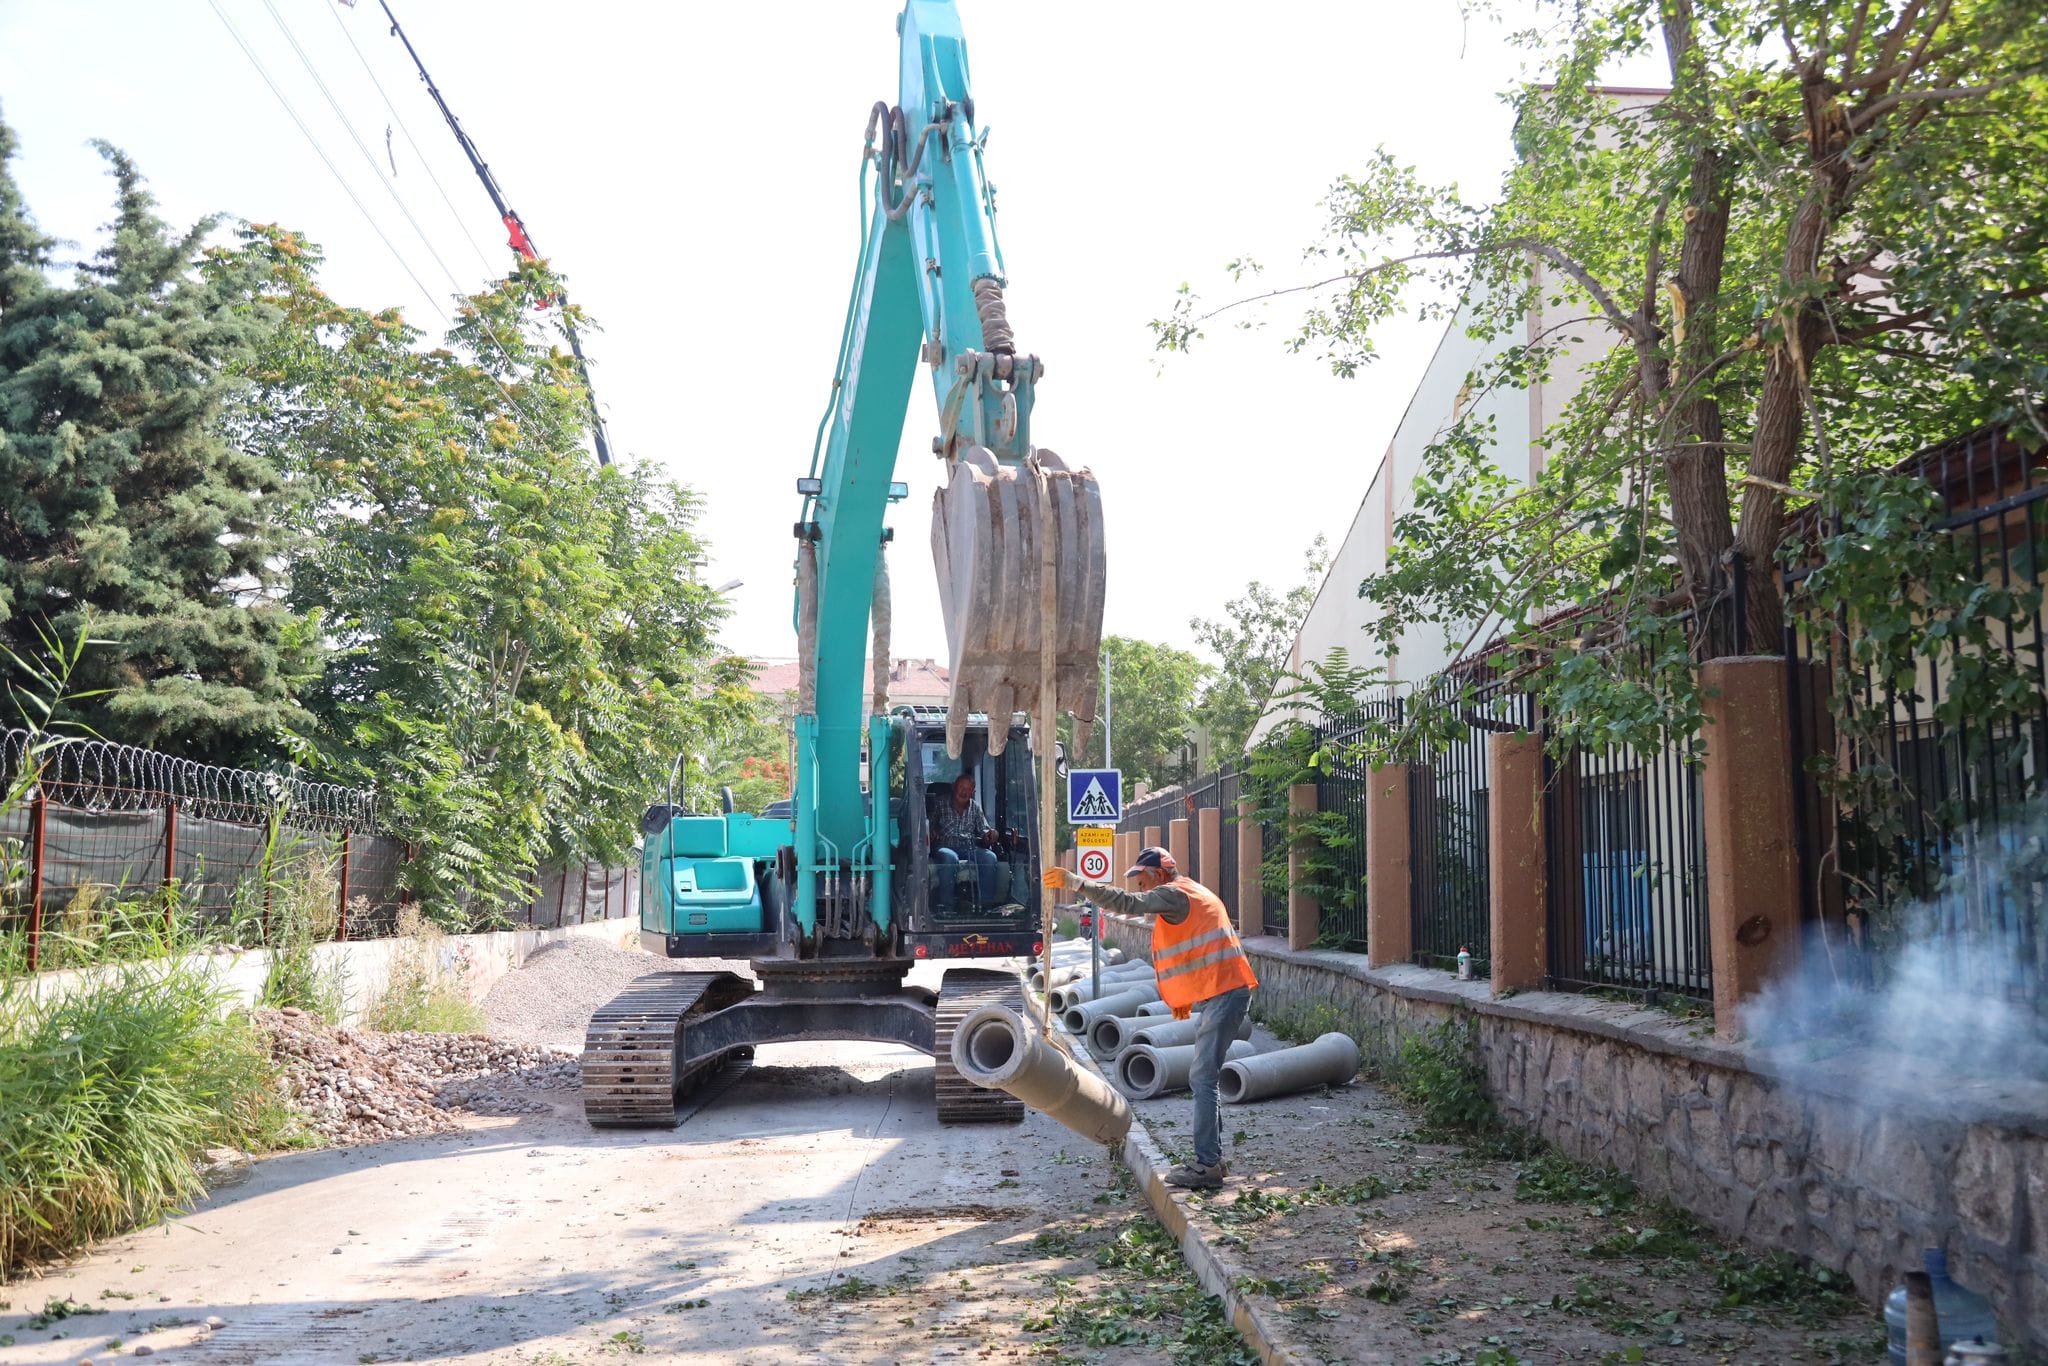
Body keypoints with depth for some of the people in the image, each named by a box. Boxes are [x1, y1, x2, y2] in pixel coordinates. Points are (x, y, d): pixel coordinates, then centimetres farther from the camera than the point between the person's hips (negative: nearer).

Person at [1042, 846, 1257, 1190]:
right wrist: (1186, 997, 20)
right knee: (1203, 1078, 15)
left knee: (1203, 1079, -11)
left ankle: (1207, 1167, -11)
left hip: (1224, 994, -11)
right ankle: (1210, 1158, 19)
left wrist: (1076, 883, -24)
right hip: (1221, 993, 11)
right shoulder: (1191, 895, 23)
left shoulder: (1175, 894, -10)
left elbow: (1127, 903, -24)